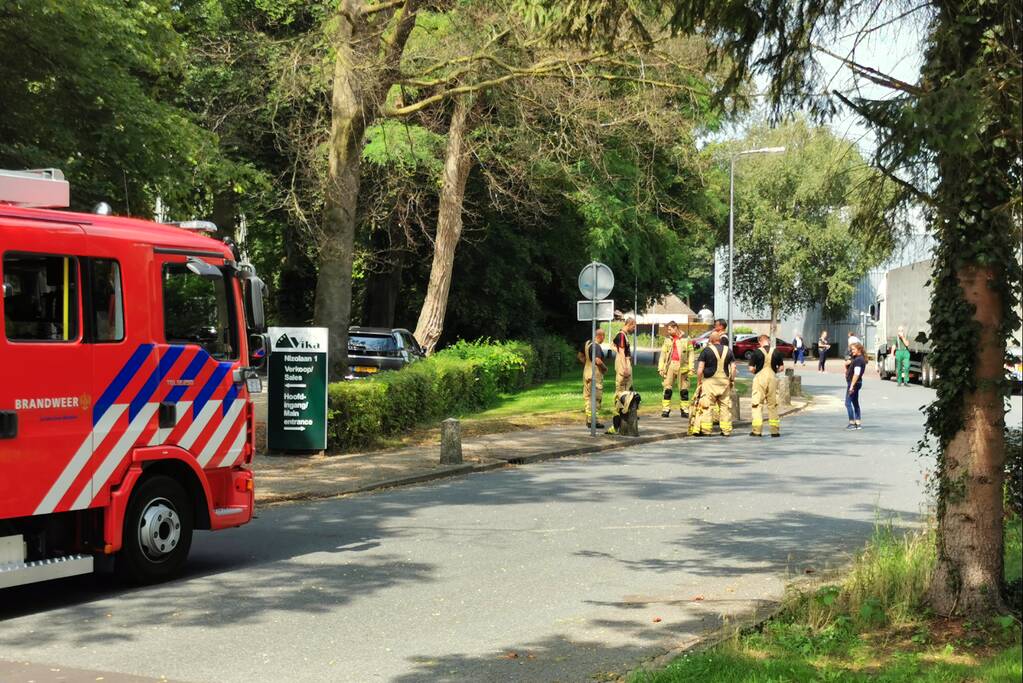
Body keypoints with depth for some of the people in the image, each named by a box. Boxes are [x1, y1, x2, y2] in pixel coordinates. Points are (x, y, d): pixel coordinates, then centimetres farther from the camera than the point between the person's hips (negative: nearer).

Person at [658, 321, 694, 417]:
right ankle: (665, 409, -2)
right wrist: (661, 367, 4)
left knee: (684, 390, 3)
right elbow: (663, 354, 11)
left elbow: (690, 353, 3)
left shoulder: (685, 339, 3)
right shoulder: (667, 339, 10)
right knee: (667, 388, -3)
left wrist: (691, 367, -4)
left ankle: (684, 409, 8)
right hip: (670, 365, 2)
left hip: (682, 366, -2)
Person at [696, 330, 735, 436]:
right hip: (725, 382, 4)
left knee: (707, 407, 0)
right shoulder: (728, 350, 7)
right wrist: (732, 380, 15)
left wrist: (699, 382, 1)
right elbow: (733, 368, 6)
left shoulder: (706, 351, -5)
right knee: (725, 406, 10)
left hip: (710, 381, -4)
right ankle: (726, 430, 11)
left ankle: (706, 430, -1)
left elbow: (700, 369, -8)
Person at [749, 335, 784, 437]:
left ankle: (757, 430, -2)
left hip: (760, 378, -3)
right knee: (773, 405, 11)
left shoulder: (757, 352, -7)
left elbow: (751, 368, -8)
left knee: (757, 404, 2)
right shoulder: (776, 352, 2)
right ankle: (775, 430, 13)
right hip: (772, 379, 3)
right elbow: (781, 367, 6)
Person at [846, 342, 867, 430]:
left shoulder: (858, 360, -19)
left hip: (854, 383, -11)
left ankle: (852, 423, -8)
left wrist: (851, 386, -25)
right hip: (856, 383, 11)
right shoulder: (856, 358, 14)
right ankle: (858, 423, 16)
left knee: (848, 403, -8)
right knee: (855, 403, 14)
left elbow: (856, 374, -24)